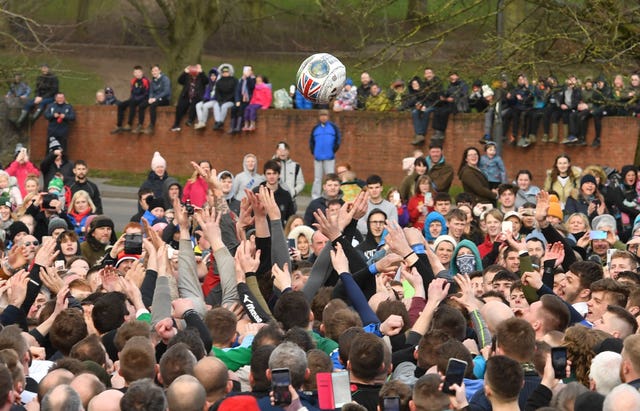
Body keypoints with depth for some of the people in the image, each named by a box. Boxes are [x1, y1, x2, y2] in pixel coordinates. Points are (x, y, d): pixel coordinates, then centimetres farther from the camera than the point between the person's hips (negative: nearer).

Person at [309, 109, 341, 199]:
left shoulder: (333, 127, 3)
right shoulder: (315, 128, 10)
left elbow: (338, 139, 2)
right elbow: (311, 141, 14)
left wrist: (334, 150, -5)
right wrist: (313, 151, 2)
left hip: (329, 158, -2)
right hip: (318, 157, 2)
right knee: (317, 178, 5)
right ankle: (315, 196, 9)